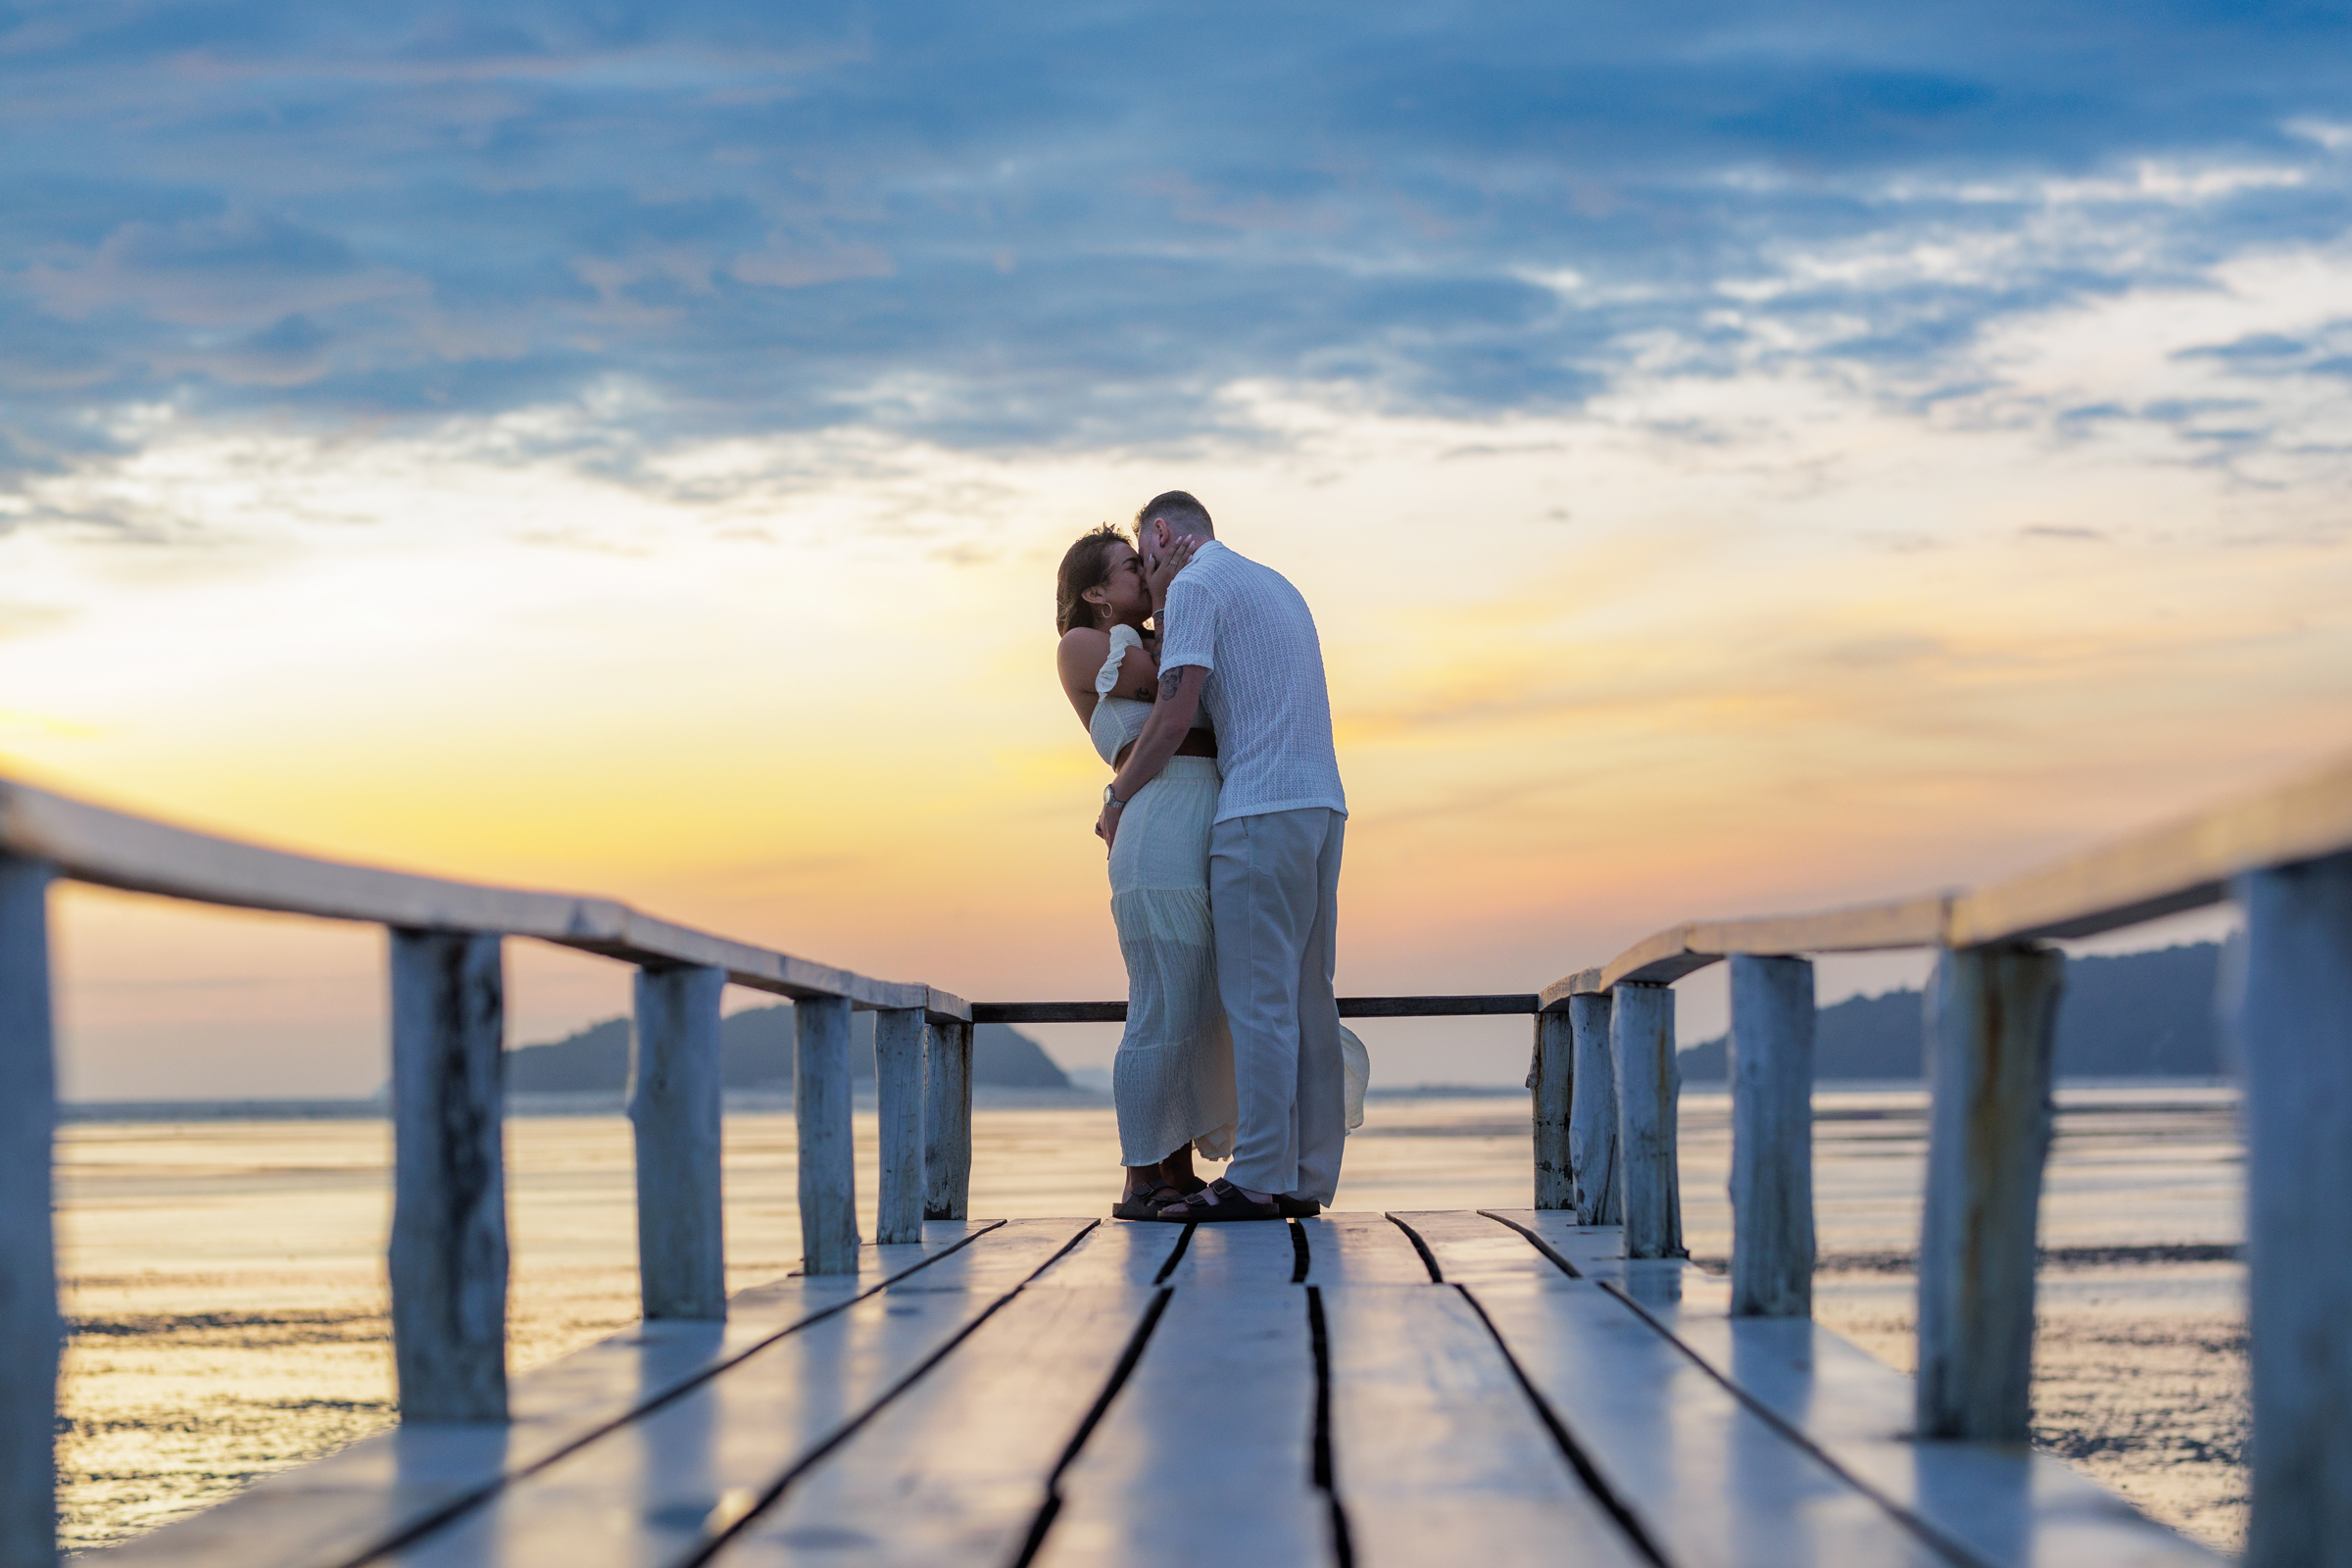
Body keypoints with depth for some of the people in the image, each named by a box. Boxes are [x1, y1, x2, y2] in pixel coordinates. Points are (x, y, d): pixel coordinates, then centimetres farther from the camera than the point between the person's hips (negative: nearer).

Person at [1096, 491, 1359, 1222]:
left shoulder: (1195, 585, -3)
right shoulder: (1275, 586, 26)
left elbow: (1174, 716, -9)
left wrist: (1117, 798, 2)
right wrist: (1164, 604, 20)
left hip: (1260, 809, -9)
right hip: (1321, 805, 9)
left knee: (1257, 996, -10)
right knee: (1305, 998, 6)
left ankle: (1258, 1180, -13)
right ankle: (1308, 1176, 5)